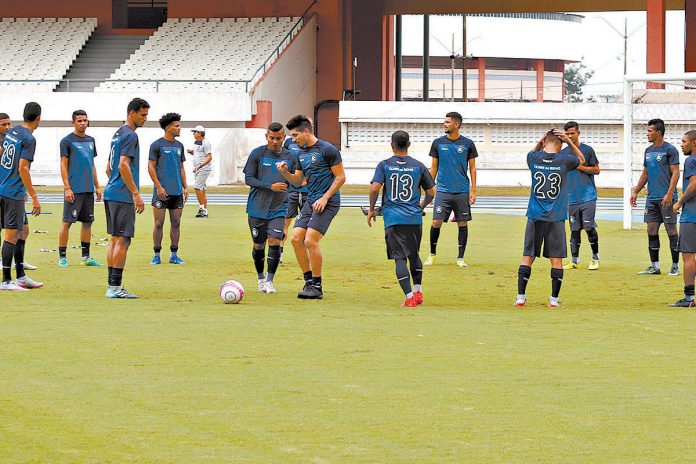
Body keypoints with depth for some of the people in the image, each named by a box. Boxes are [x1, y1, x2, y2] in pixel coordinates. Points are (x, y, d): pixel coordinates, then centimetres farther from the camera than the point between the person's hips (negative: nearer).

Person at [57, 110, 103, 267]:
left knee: (87, 222, 9)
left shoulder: (90, 141, 15)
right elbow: (64, 166, -7)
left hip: (88, 189, 7)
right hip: (74, 189, -7)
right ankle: (62, 257, -3)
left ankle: (86, 257, 15)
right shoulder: (67, 141, -5)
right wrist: (67, 188, -14)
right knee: (67, 222, -6)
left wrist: (97, 186, 16)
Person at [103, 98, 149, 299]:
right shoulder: (130, 135, -12)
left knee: (114, 239, 10)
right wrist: (136, 194, -19)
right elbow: (123, 166, -21)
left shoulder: (118, 134, 18)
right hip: (123, 196, -10)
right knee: (123, 240, -9)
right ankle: (115, 287, -11)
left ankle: (112, 286, 12)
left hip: (112, 193, 10)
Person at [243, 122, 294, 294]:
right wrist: (270, 186, -15)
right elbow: (248, 178, -5)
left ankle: (270, 280, -3)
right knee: (259, 245, 6)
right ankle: (260, 278, 26)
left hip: (278, 208, 1)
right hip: (257, 208, -1)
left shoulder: (289, 157, 5)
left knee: (274, 242, -13)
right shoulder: (257, 154, -2)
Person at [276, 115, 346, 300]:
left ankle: (317, 287, -6)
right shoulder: (302, 154, 14)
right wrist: (285, 172, 0)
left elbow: (340, 177, -9)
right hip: (310, 202, 8)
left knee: (310, 241, -15)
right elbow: (297, 181, 20)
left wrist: (325, 198, -15)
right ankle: (309, 281, 11)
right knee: (296, 239, 1)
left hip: (327, 203, -8)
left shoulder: (327, 150, -10)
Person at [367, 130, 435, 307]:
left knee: (400, 258, -4)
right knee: (414, 255, 20)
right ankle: (418, 291, 13)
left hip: (392, 219, -2)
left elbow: (374, 188, -10)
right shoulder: (418, 166, 6)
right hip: (414, 218, 2)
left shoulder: (384, 165, 1)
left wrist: (371, 209, 5)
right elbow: (431, 192, 11)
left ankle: (409, 296, -14)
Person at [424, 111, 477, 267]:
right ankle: (432, 253, 11)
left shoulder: (468, 144, 2)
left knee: (463, 224, 2)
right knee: (436, 222, -7)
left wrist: (473, 191, 0)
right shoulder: (438, 143, 4)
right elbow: (434, 168, 11)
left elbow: (472, 168, 6)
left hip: (462, 191, 0)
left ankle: (460, 258, 10)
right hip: (443, 190, 0)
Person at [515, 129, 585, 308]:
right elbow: (581, 159, 15)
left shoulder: (533, 158, -3)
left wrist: (540, 142, 11)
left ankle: (521, 297, 5)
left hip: (535, 217, 1)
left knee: (527, 257, 7)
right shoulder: (564, 160, -7)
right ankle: (554, 299, 6)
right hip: (556, 218, -1)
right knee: (556, 259, 5)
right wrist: (569, 141, 7)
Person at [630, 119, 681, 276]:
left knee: (671, 230, -3)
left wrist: (669, 194, -20)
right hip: (652, 198, 7)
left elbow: (675, 173, -12)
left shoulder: (670, 150, -7)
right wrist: (635, 192, 17)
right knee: (652, 230, 6)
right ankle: (654, 267, 11)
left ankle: (675, 267, 2)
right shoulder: (648, 151, 15)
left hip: (666, 198, -7)